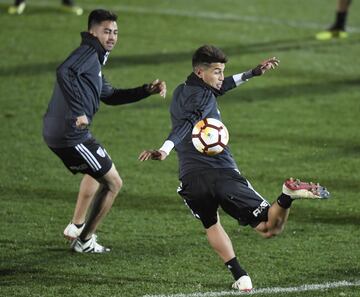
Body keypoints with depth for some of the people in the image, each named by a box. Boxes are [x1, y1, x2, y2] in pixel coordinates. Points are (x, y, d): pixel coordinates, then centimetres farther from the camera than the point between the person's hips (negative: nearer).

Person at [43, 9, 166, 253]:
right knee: (113, 182, 3)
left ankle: (76, 226, 37)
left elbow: (110, 96, 32)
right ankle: (84, 240, 12)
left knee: (97, 172, 35)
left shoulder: (94, 59, 21)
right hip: (72, 135, -11)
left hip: (56, 133, 11)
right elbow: (64, 72, -31)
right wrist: (78, 111, -34)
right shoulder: (88, 53, -11)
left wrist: (148, 90, 23)